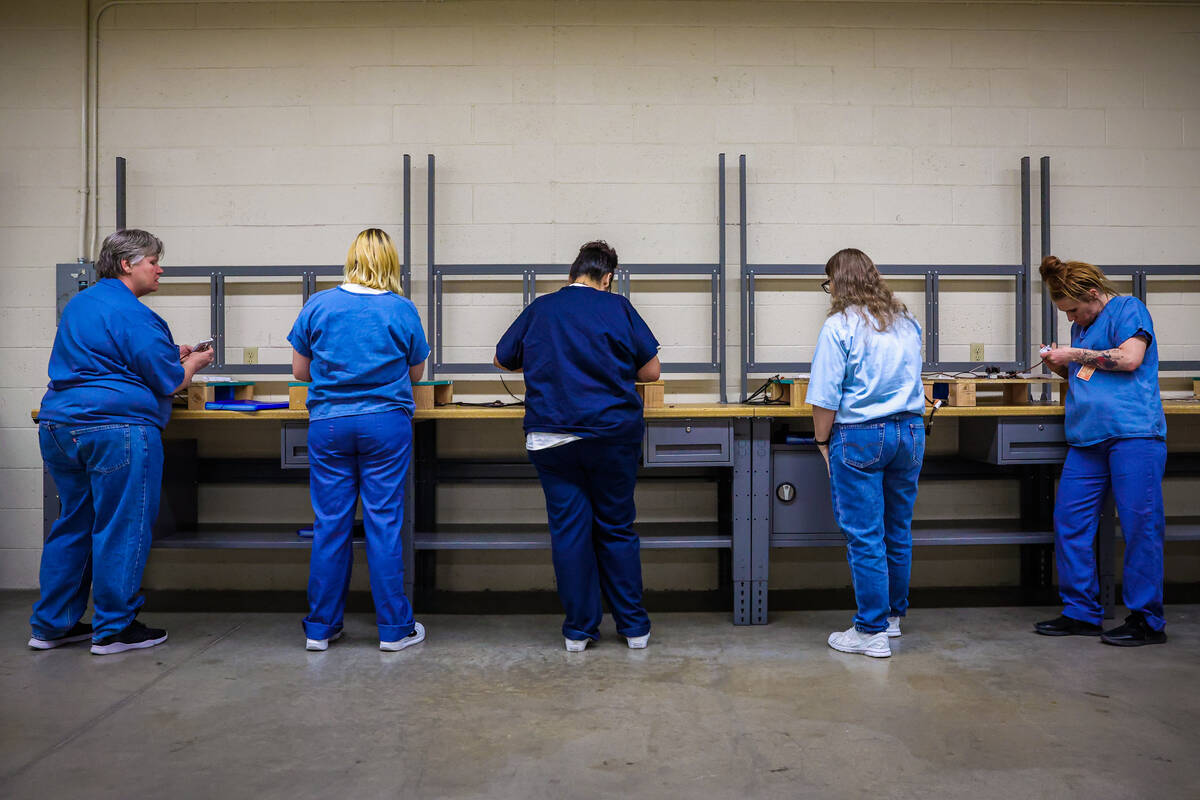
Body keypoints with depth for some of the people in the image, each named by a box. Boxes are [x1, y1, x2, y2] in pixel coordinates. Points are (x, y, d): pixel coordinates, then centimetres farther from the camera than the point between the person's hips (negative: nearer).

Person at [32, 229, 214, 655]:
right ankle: (114, 628, 8)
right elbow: (169, 382, -12)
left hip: (58, 424, 10)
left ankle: (51, 625, 23)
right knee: (122, 528, 0)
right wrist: (193, 363, 9)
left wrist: (170, 355, 23)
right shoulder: (132, 314, -13)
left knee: (73, 524, 17)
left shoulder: (78, 303, 18)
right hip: (117, 430, -9)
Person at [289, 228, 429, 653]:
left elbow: (300, 370, 7)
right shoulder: (403, 310, -1)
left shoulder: (318, 305, 1)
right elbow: (416, 372, 10)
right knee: (384, 523, 3)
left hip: (328, 423, 1)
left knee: (330, 526, 8)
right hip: (386, 424, -1)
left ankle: (320, 628, 18)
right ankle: (394, 628, 11)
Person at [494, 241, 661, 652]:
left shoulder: (540, 308, 8)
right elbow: (652, 370, 4)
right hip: (614, 432, 0)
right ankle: (634, 626, 17)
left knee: (569, 530, 6)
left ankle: (579, 630, 13)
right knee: (617, 528, 10)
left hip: (552, 437, 1)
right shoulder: (618, 307, 2)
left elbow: (503, 359, 20)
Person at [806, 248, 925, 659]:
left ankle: (872, 631, 7)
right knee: (898, 529, 16)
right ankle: (893, 614, 30)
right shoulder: (907, 323, 10)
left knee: (864, 535, 0)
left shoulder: (840, 326, -9)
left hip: (860, 436, -6)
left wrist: (823, 441, -2)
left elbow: (826, 396, -12)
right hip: (910, 431, 7)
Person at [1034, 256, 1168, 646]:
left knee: (1140, 525, -5)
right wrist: (1059, 365, 13)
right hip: (1087, 439, 8)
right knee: (1069, 521, 3)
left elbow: (1130, 359, -11)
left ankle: (1146, 620, 5)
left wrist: (1075, 355, -5)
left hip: (1132, 433, -8)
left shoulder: (1128, 308, 3)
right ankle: (1081, 612, 13)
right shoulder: (1081, 326, 25)